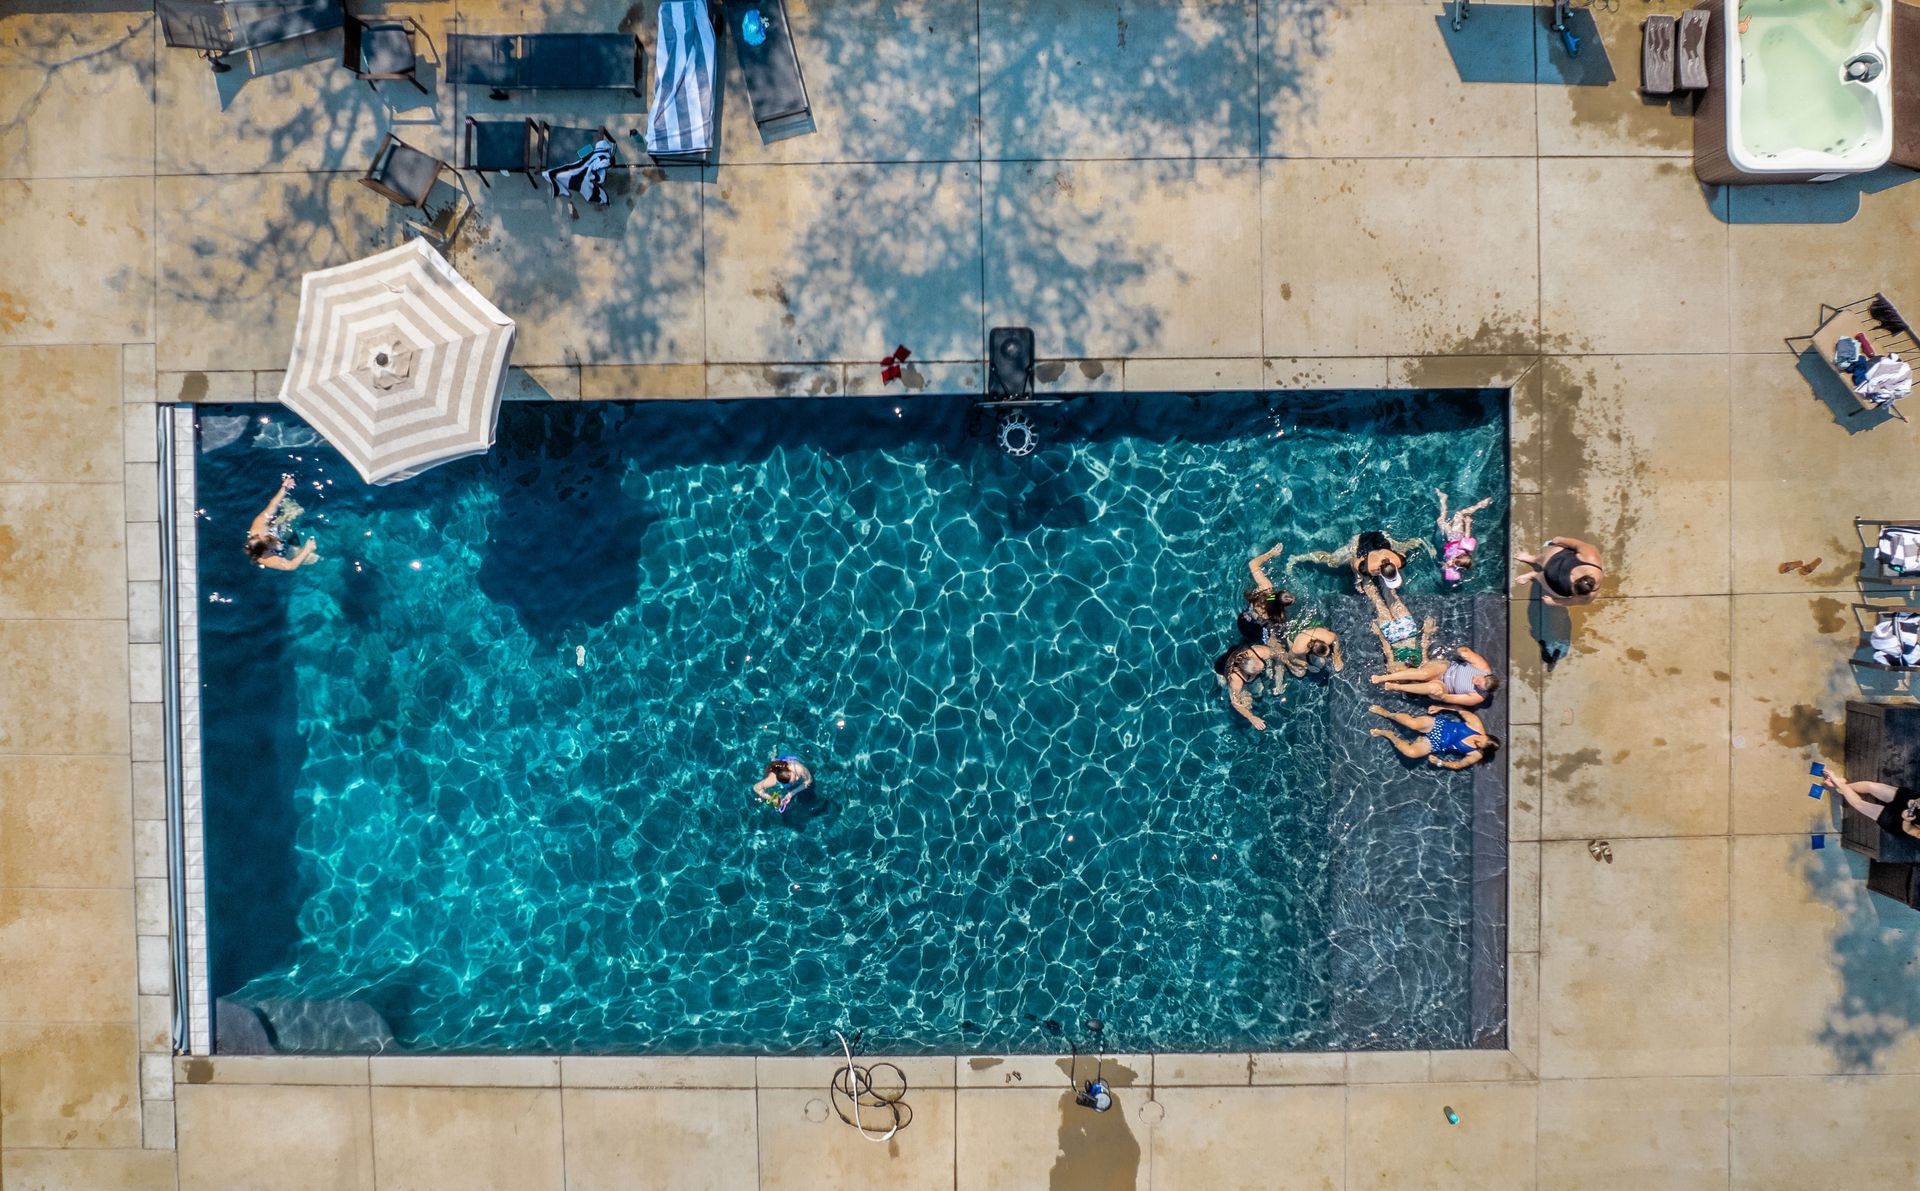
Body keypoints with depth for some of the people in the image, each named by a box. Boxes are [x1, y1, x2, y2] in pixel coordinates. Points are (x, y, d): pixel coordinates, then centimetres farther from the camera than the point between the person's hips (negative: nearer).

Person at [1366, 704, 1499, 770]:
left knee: (1411, 752, -29)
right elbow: (1461, 710, 2)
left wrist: (1440, 762, -12)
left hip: (1436, 744, -1)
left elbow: (1459, 765, -1)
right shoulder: (1477, 725, -11)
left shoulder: (1476, 755, -12)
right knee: (1412, 723, -28)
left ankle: (1388, 734, -2)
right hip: (1438, 726, 2)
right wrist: (1440, 708, -1)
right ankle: (1387, 714, 2)